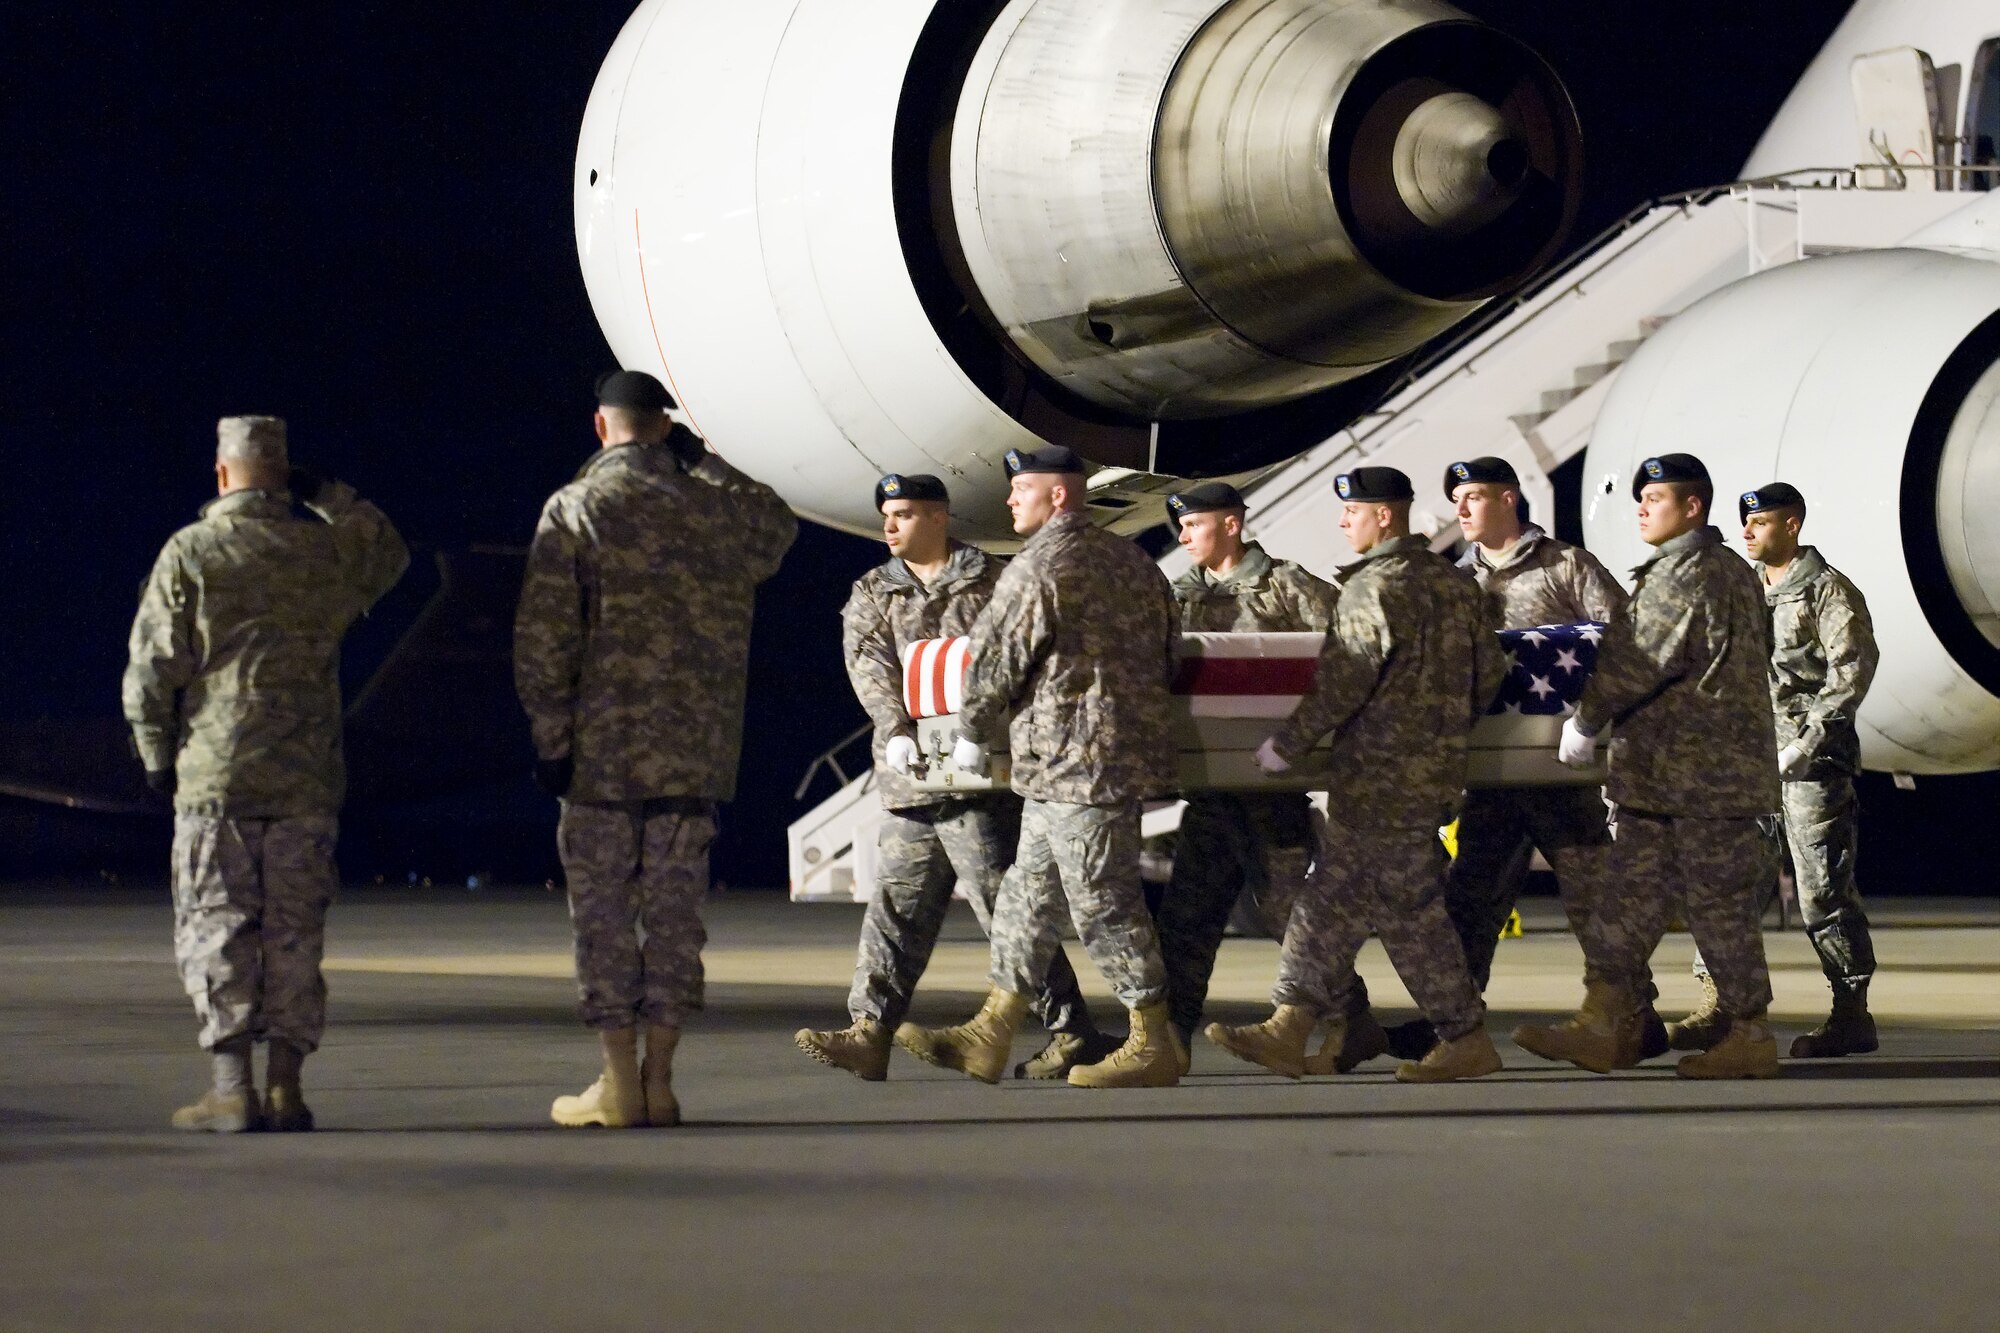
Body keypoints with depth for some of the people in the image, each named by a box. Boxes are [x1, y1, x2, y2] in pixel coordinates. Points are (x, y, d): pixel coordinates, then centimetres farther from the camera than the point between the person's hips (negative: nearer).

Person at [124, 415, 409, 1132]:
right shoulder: (327, 549, 4)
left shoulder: (189, 553, -4)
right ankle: (286, 1085, 7)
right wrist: (325, 495, 24)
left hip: (215, 775, -3)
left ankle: (232, 1086, -4)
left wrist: (156, 753, 7)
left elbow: (151, 667, -5)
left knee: (216, 930, 1)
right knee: (295, 933, 7)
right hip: (306, 778, 3)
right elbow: (390, 551, 28)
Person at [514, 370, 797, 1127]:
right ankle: (659, 1079, 9)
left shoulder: (574, 511, -5)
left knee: (603, 909, 3)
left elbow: (544, 638, -10)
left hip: (602, 747, -3)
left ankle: (619, 1085, 2)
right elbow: (778, 526, 29)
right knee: (674, 908, 8)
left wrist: (550, 739, -5)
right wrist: (702, 460, 26)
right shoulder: (717, 508, 5)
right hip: (695, 749, 3)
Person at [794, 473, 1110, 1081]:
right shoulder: (871, 594, 15)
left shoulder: (994, 584, 4)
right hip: (908, 778, 5)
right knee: (895, 910, 6)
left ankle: (1073, 1034, -1)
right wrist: (896, 730, -18)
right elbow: (869, 665, -1)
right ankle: (869, 1032, 9)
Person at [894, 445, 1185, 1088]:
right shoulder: (1132, 561, 13)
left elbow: (994, 661, -10)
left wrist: (971, 734, 6)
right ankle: (989, 1038, 17)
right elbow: (1169, 654, 18)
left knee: (1104, 903, -4)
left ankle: (1153, 1043, 1)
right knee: (1029, 896, 14)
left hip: (1073, 762, -10)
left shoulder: (1037, 569, -14)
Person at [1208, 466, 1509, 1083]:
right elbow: (1489, 670, 15)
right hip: (1436, 769, 9)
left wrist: (1287, 745, -10)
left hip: (1382, 778, -9)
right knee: (1331, 900, 10)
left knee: (1409, 910, -1)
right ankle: (1288, 1030, 10)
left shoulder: (1373, 588, -15)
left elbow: (1341, 684, -18)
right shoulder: (1455, 583, 11)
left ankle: (1466, 1039, 4)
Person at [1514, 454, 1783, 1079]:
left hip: (1704, 770, -11)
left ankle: (1749, 1035, 4)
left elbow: (1635, 663, -15)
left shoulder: (1690, 574, -15)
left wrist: (1586, 723, -3)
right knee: (1631, 894, 7)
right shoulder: (1732, 572, 18)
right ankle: (1604, 1027, 7)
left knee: (1717, 904, -3)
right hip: (1664, 775, 11)